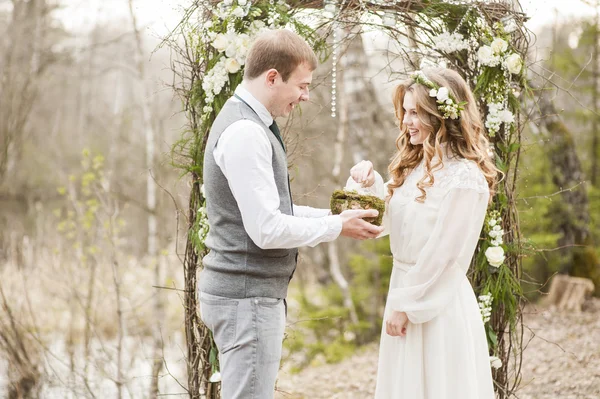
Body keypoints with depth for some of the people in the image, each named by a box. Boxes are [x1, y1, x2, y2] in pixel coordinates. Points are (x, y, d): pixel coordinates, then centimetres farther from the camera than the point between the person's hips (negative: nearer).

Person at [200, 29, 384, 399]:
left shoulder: (250, 123, 13)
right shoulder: (245, 132, -19)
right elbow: (267, 229, -23)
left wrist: (332, 214, 8)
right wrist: (337, 226, -11)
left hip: (253, 293, 10)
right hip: (248, 297, -10)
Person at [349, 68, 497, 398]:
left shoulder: (464, 177, -16)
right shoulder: (415, 166, 9)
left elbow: (443, 254, -18)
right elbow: (389, 221, 15)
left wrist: (406, 304, -14)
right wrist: (371, 183, -1)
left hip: (438, 303, -8)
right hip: (406, 289, 8)